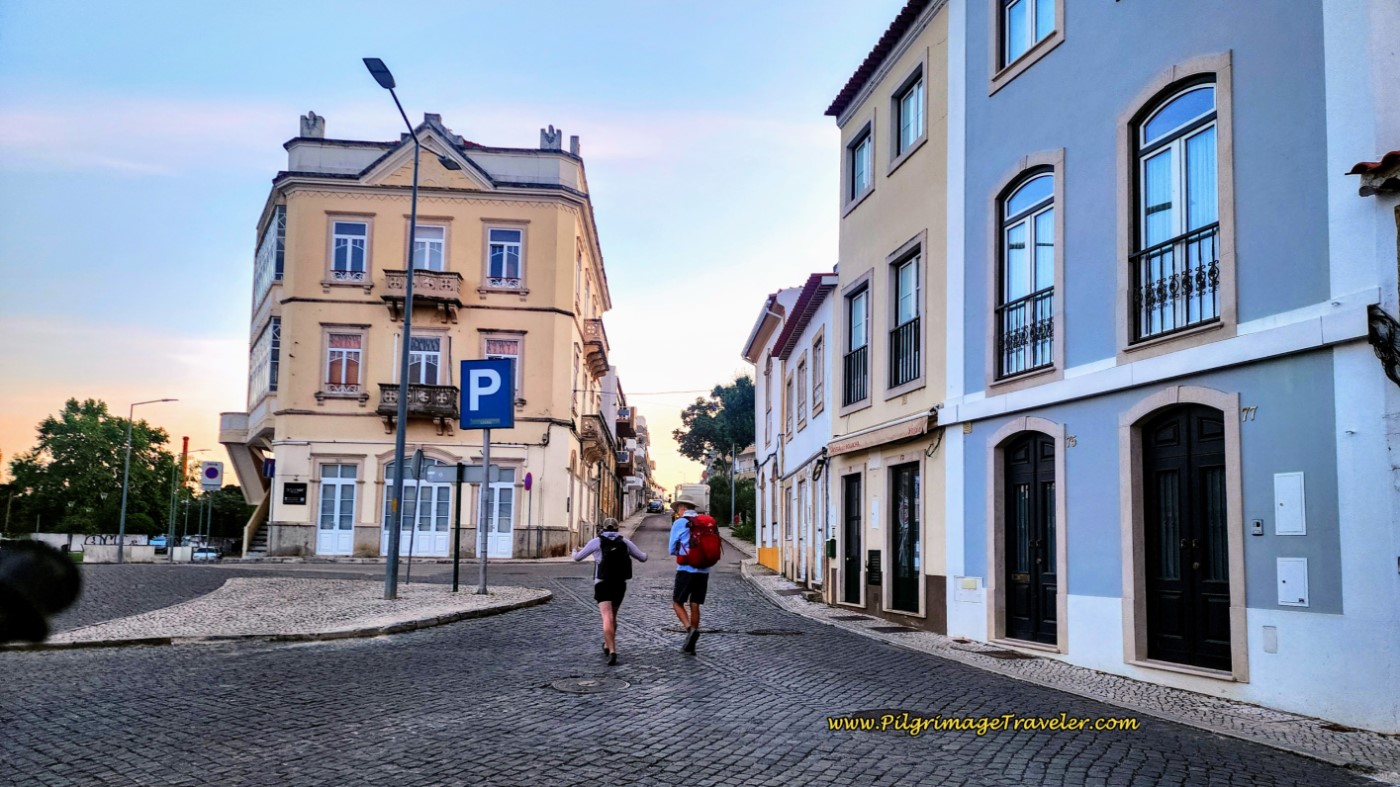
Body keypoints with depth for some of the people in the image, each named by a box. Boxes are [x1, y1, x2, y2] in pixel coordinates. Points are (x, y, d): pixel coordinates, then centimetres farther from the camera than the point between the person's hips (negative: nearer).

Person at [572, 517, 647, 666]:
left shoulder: (596, 542, -1)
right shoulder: (625, 542, 5)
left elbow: (578, 557, 9)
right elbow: (643, 558, 11)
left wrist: (574, 552, 35)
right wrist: (644, 554, 37)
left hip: (603, 585, -3)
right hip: (620, 585, 3)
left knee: (607, 619, -11)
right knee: (612, 616, 24)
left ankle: (612, 652, -27)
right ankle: (608, 645, 39)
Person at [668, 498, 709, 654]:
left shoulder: (679, 523, -3)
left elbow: (672, 550, 1)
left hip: (686, 570, -5)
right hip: (703, 570, 5)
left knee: (677, 602, 7)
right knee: (695, 605, 10)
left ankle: (690, 629, -16)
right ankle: (691, 645, 11)